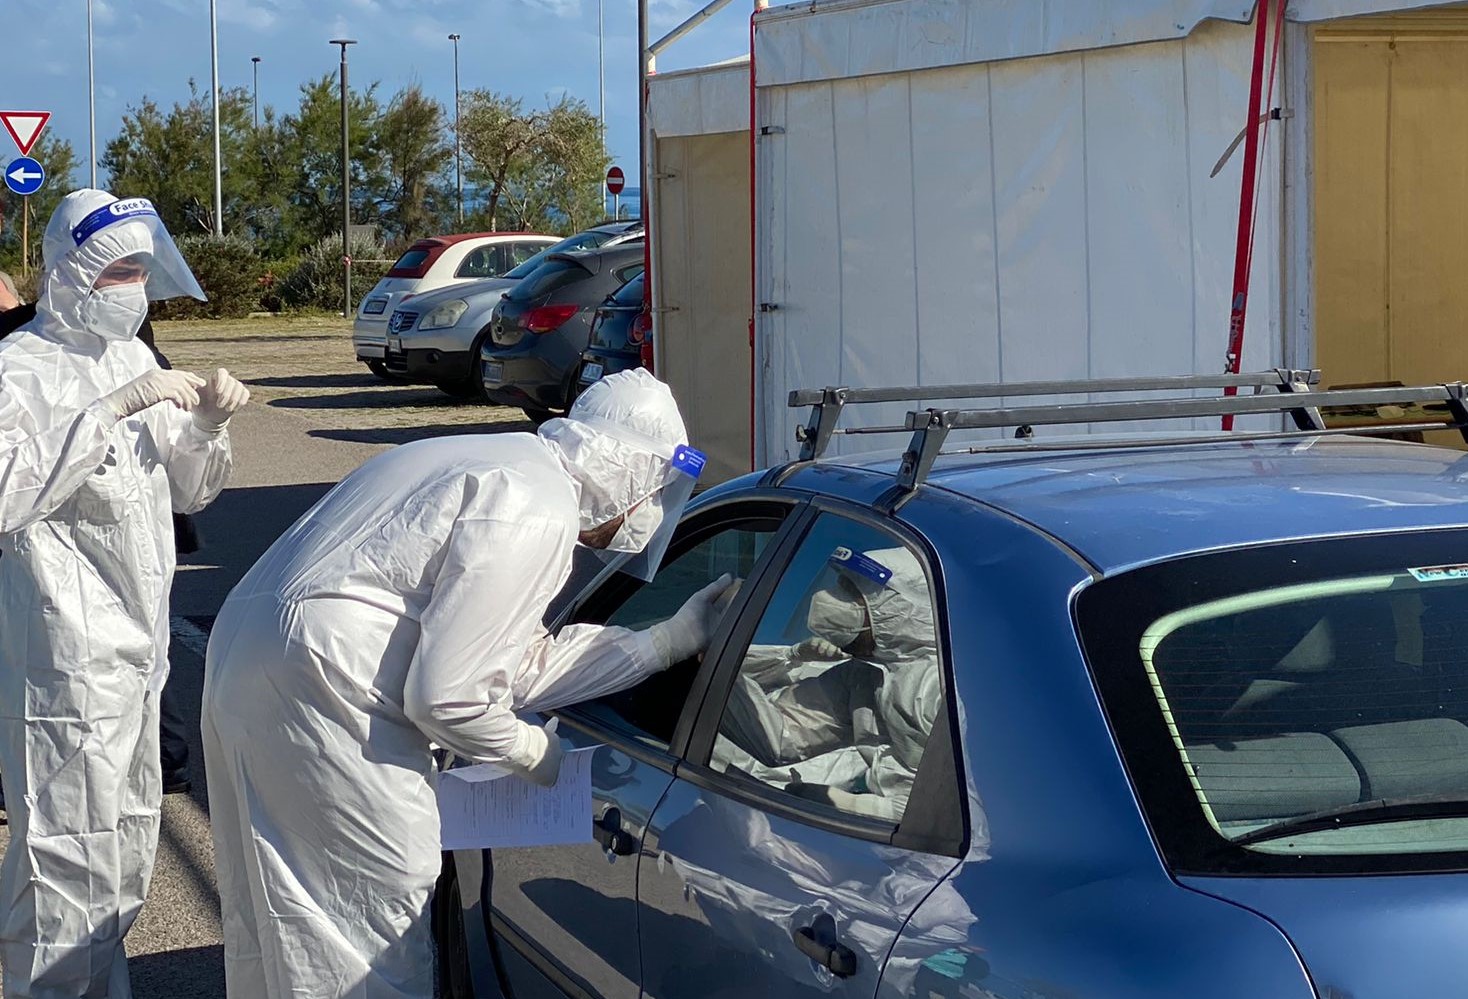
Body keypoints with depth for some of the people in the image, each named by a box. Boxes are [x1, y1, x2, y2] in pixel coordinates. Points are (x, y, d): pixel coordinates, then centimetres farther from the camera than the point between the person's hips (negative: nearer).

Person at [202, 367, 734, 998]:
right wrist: (537, 755, 0)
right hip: (318, 686, -11)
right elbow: (445, 693, -18)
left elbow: (520, 666, 14)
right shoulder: (538, 513, -15)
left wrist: (671, 640, 18)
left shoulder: (512, 463, 17)